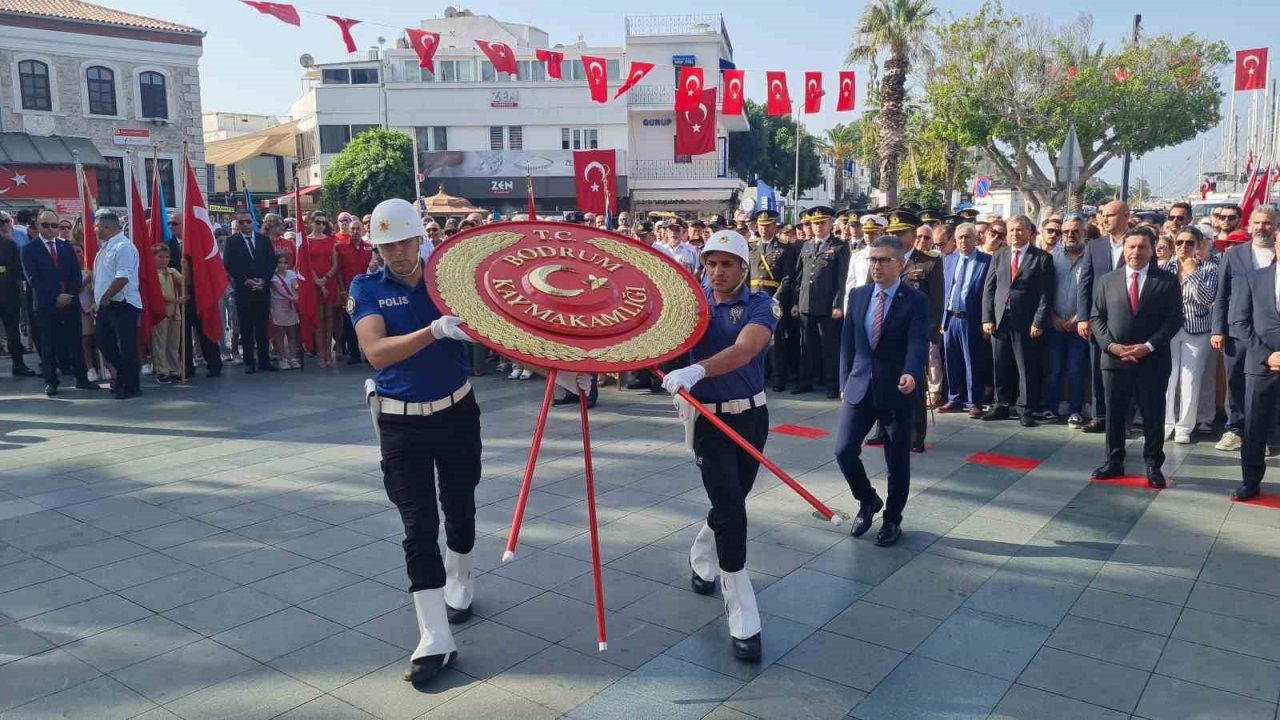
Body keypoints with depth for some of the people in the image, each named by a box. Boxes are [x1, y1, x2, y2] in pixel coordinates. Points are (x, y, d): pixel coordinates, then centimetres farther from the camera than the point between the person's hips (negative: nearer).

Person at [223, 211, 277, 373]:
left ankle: (264, 360, 10)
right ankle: (249, 361, 5)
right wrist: (246, 281, -11)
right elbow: (229, 265, -2)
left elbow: (272, 262, 6)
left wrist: (264, 280, -6)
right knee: (246, 328, 1)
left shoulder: (264, 240, 11)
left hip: (263, 288, 2)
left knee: (262, 326, 5)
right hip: (243, 289, -2)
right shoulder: (232, 241, 4)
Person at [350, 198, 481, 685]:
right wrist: (435, 331, -38)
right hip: (401, 423, -2)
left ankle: (460, 579, 45)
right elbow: (376, 352, -24)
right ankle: (435, 638, 0)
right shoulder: (366, 289, -7)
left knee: (459, 507, 17)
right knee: (418, 526, -4)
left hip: (456, 412, 2)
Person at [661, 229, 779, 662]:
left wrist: (695, 372, -43)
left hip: (753, 416, 2)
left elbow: (743, 351, -27)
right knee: (732, 513, -8)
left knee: (731, 501, 18)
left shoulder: (762, 305, -8)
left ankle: (701, 559, 50)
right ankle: (744, 624, 0)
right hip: (709, 419, -2)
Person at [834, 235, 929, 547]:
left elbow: (918, 344, -20)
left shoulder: (916, 301, -7)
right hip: (859, 387, 4)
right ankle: (867, 501, 25)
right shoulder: (858, 295, 7)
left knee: (897, 461, 7)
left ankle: (892, 519, 27)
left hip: (897, 390, -3)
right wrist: (845, 382, 7)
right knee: (844, 450, -2)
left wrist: (911, 375, -38)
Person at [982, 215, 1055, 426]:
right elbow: (989, 288, 8)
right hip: (999, 319, 3)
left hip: (1026, 322, -3)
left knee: (1027, 368, 2)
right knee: (1001, 366, 9)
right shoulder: (999, 255, 10)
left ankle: (1026, 410, 10)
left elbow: (1045, 294, -4)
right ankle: (1002, 405, 19)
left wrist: (1038, 322, -11)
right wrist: (987, 318, 0)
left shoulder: (1042, 258, 0)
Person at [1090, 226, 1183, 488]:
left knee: (1153, 415, 5)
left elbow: (1174, 319, -3)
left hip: (1153, 360, -2)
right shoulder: (1107, 280, 7)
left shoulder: (1167, 281, 1)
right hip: (1114, 358, 2)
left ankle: (1153, 465, 17)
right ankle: (1114, 461, 19)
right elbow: (1097, 318, 5)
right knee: (1114, 414, 8)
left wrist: (1148, 346, -14)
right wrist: (1111, 345, -9)